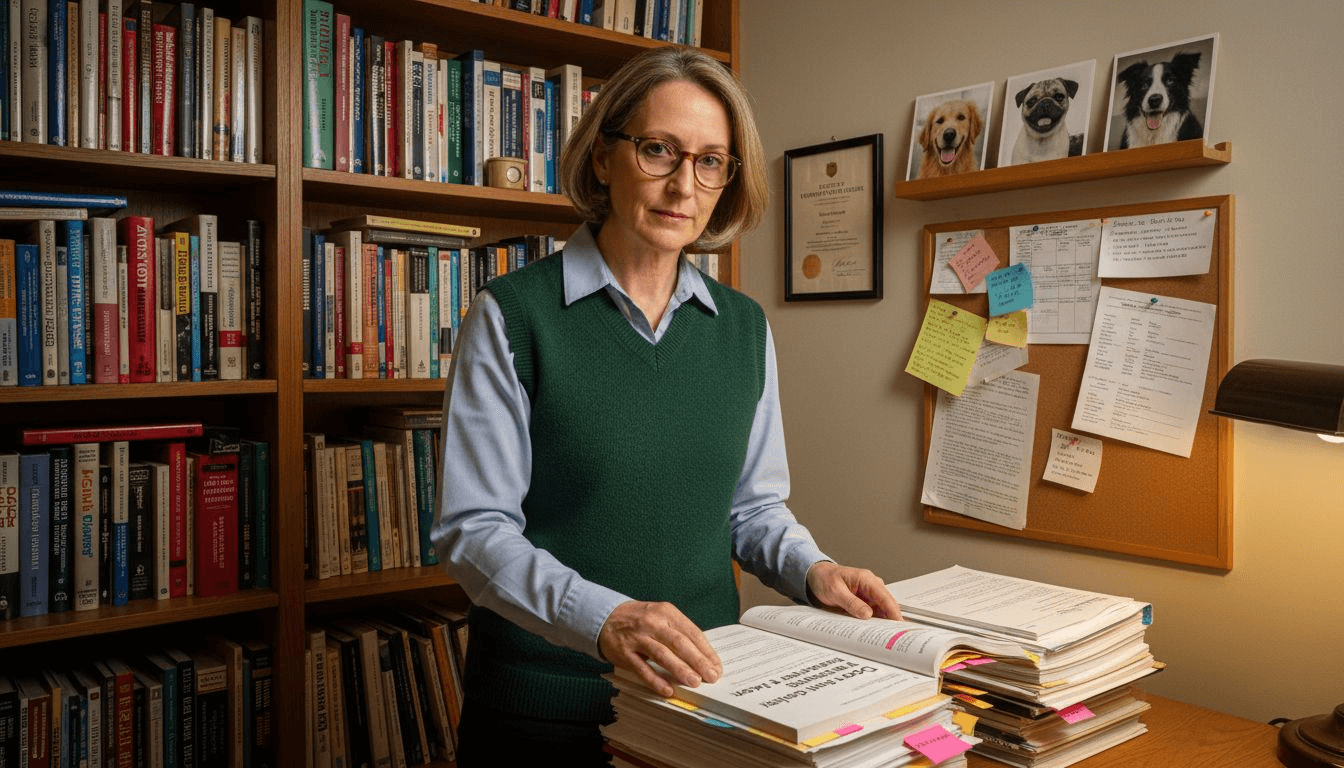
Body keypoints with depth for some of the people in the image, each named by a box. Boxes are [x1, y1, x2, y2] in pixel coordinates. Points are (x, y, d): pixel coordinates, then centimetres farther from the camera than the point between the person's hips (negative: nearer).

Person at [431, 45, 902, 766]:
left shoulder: (744, 326, 3)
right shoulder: (513, 315, -10)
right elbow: (473, 529, -14)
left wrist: (812, 570, -7)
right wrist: (603, 618, -28)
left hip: (704, 689, 4)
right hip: (544, 706, -3)